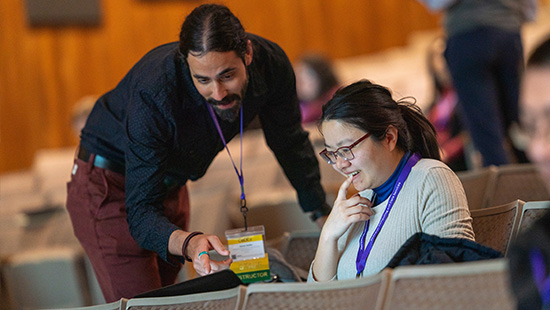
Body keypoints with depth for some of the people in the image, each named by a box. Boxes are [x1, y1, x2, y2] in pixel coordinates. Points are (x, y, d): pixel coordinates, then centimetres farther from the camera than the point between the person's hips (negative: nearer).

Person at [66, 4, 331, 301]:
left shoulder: (270, 63, -22)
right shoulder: (153, 95, -38)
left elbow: (290, 143, 1)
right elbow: (141, 212, -38)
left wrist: (323, 214, 7)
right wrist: (189, 243, -59)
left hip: (171, 184, 6)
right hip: (110, 185, -5)